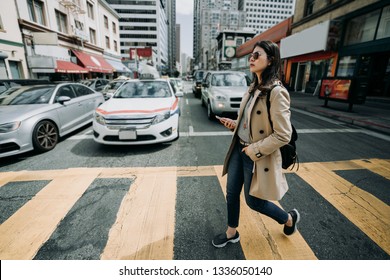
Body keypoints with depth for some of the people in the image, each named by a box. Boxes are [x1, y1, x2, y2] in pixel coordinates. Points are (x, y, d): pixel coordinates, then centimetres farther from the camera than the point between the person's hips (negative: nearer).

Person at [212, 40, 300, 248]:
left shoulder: (276, 92, -20)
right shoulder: (253, 88, 7)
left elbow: (283, 135, -22)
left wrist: (255, 150, -18)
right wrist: (234, 124, 2)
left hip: (258, 157, -8)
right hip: (239, 149, 8)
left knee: (253, 201, 11)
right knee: (231, 193, 16)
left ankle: (290, 219, 41)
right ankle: (231, 233, 40)